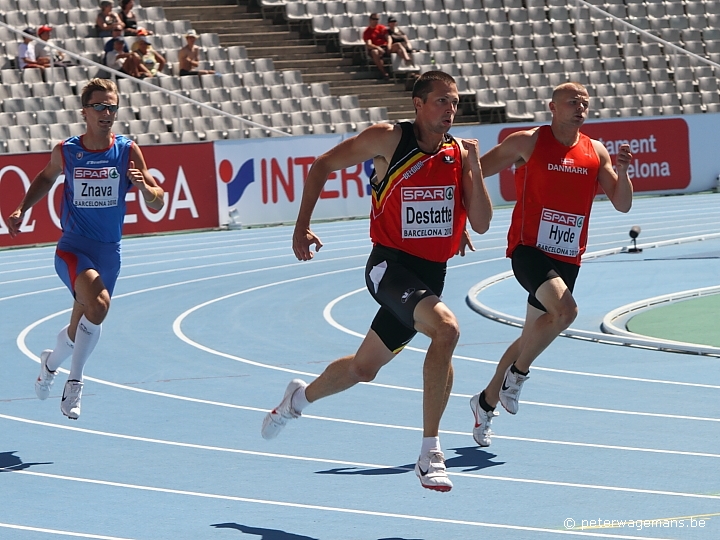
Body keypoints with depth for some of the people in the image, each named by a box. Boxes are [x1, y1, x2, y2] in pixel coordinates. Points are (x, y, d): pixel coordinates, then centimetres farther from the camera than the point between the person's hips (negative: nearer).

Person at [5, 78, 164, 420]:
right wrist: (22, 210, 9)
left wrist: (144, 187, -24)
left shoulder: (128, 152, -4)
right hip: (73, 248, -2)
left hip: (109, 252, 2)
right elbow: (47, 177, 20)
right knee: (98, 303, -30)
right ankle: (75, 380, -14)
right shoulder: (65, 152, -3)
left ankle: (51, 362, 44)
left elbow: (157, 204, -3)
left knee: (80, 329, 11)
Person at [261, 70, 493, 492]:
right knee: (446, 328, -32)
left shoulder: (461, 153, 2)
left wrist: (473, 168, -13)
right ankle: (430, 454, -26)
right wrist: (302, 227, -5)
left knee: (363, 368, 17)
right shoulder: (389, 140, -10)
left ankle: (301, 398, 50)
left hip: (431, 275, 5)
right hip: (390, 264, -5)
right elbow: (323, 166, 1)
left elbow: (481, 223, -1)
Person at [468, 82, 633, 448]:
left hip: (567, 260, 5)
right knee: (565, 309, -29)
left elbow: (623, 205, 8)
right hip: (529, 249, -5)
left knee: (531, 337, 12)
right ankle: (517, 373, -7)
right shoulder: (528, 143, -4)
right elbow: (474, 173, 3)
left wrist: (621, 170, -10)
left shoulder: (596, 152, 8)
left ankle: (486, 401, 30)